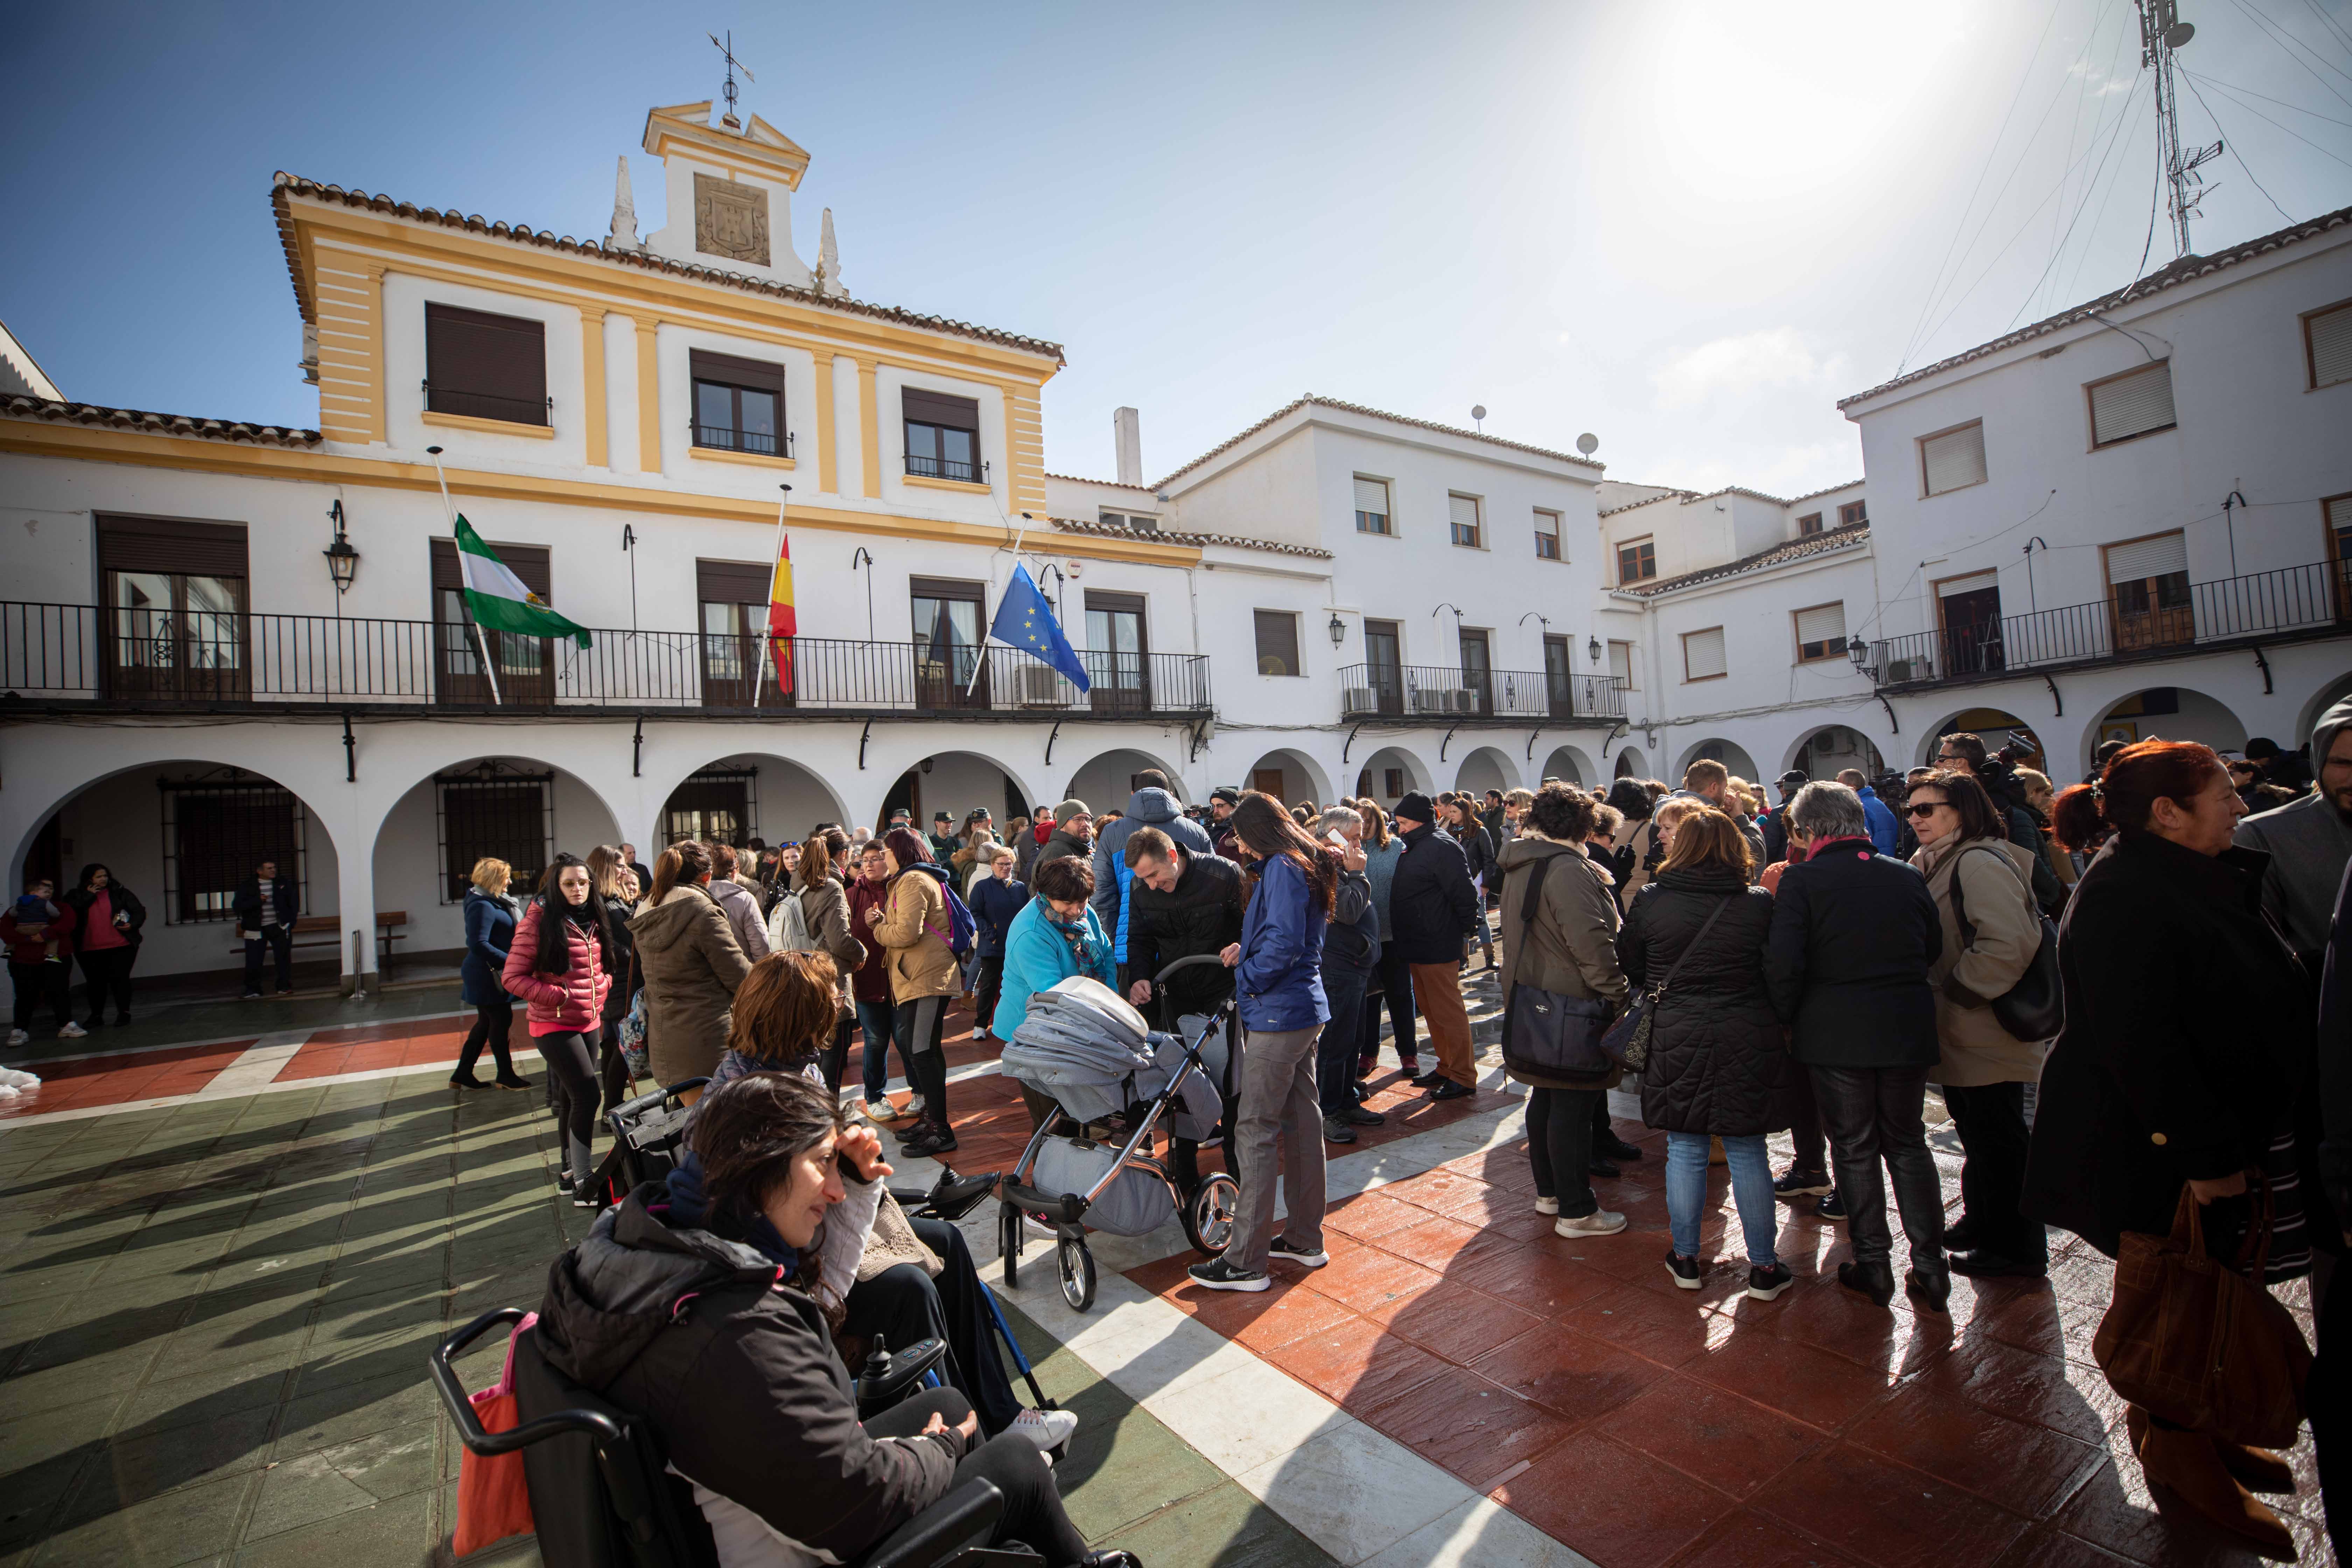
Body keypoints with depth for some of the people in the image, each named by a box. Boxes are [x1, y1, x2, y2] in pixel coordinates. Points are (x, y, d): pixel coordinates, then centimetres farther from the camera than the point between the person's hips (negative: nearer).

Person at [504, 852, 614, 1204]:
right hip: (554, 1025, -6)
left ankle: (570, 1170, 27)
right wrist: (557, 996, -17)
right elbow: (512, 977, -10)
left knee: (571, 1098, 15)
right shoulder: (539, 922, -11)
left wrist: (601, 988, 5)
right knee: (587, 1094, -14)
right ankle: (583, 1182, -7)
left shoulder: (594, 921, 8)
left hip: (589, 1023, 7)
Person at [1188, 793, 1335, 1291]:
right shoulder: (1305, 866, 15)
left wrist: (1245, 976, -11)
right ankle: (1305, 1239, 28)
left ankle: (1246, 1261, 3)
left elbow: (1284, 943, -23)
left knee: (1254, 1131, -4)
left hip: (1278, 1015, -10)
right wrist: (1248, 950, 11)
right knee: (1302, 1120, 16)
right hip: (1307, 1011, 10)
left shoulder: (1282, 868, -15)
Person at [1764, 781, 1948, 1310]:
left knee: (1854, 1149, 9)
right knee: (1908, 1144, 17)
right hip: (1908, 1028, 4)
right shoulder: (1907, 876, 2)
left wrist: (1788, 1019, -2)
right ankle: (1930, 1267, 21)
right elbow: (1934, 947, 12)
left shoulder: (1801, 879, -11)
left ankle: (1873, 1265, 18)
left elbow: (1783, 963, -16)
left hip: (1835, 1032, -4)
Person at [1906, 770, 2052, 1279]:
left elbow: (2011, 942, -28)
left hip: (1986, 1033, -10)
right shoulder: (1935, 863, 12)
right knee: (1977, 1133, 21)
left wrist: (1958, 990, -20)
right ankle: (1982, 1224, 36)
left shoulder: (1979, 862, -19)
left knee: (1997, 1139, 4)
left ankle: (2015, 1249, 18)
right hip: (1959, 1033, 10)